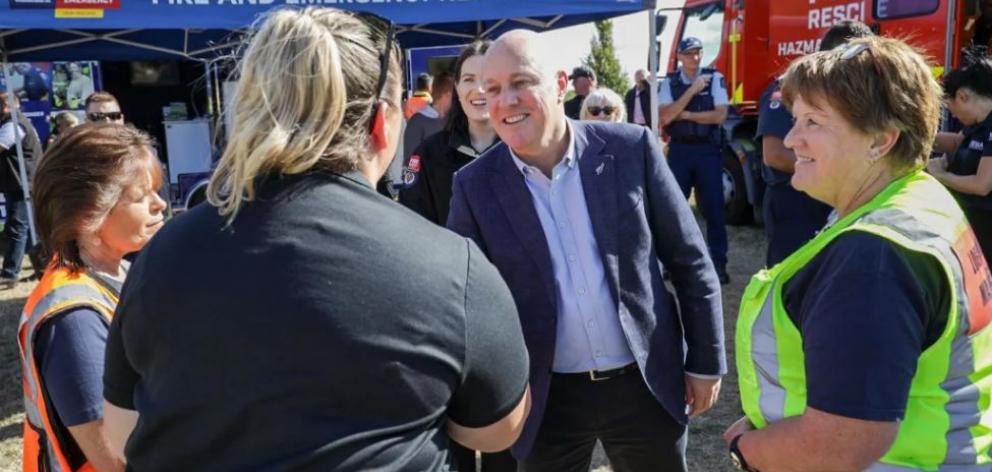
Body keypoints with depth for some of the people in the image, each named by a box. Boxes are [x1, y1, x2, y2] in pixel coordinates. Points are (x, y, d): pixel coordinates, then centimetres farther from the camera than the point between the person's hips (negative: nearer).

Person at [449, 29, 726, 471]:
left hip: (646, 384, 0)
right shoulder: (475, 185, -6)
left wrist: (705, 361, 2)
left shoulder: (632, 148, -8)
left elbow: (689, 261, -1)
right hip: (546, 399, 0)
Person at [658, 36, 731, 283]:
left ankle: (718, 263, 11)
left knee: (713, 207, 2)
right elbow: (664, 118, -12)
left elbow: (720, 115, -11)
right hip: (679, 150, 2)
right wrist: (693, 89, -14)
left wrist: (684, 114, -10)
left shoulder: (714, 78, -2)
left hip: (708, 150, -2)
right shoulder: (669, 83, 1)